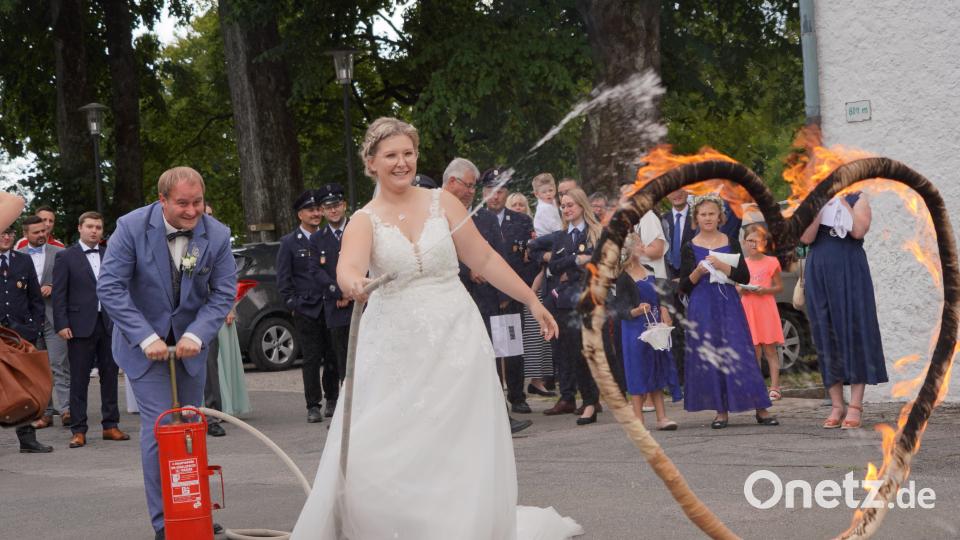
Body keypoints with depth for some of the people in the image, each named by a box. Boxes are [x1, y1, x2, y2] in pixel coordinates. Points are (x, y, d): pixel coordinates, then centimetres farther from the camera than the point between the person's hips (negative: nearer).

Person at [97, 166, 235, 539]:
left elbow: (224, 292, -5)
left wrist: (196, 335, -19)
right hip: (144, 342, -3)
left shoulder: (217, 235, -10)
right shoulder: (132, 227, -17)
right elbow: (109, 287, -17)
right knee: (159, 428, -11)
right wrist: (147, 338, -22)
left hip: (190, 341, 3)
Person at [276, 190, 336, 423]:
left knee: (333, 357, 7)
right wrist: (293, 304, -3)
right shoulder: (289, 243, 3)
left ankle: (332, 399, 22)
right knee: (311, 359, -1)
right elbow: (283, 279, 3)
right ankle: (313, 406, 6)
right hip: (307, 310, -2)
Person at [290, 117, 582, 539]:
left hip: (453, 338, 1)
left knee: (460, 449, 0)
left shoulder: (442, 203, 4)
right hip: (395, 345, 0)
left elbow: (484, 259, 8)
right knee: (379, 453, -6)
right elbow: (348, 268, -20)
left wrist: (532, 301, 7)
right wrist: (354, 284, -43)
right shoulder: (364, 221, 0)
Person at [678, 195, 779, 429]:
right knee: (709, 357, -1)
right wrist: (698, 272, -13)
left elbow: (745, 277, -1)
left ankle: (761, 409, -1)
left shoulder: (731, 243, 6)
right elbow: (684, 287, 5)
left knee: (740, 355, -4)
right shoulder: (690, 248, 5)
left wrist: (722, 266, -15)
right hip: (702, 308, 0)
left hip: (729, 305, 0)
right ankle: (721, 411, 7)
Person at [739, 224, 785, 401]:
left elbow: (779, 286, 2)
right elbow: (736, 287, 15)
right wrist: (741, 290, -7)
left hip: (766, 308, -3)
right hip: (748, 309, 3)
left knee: (769, 350, -2)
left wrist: (765, 290, -15)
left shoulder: (771, 262, 0)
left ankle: (774, 388, 0)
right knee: (754, 350, 6)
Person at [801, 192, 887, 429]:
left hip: (850, 273, -2)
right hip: (819, 274, 2)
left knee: (853, 331, -5)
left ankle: (855, 407, -3)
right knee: (826, 335, 2)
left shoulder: (858, 199, 5)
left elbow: (858, 231, -12)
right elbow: (806, 238, -5)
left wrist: (841, 201, -10)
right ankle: (836, 405, 7)